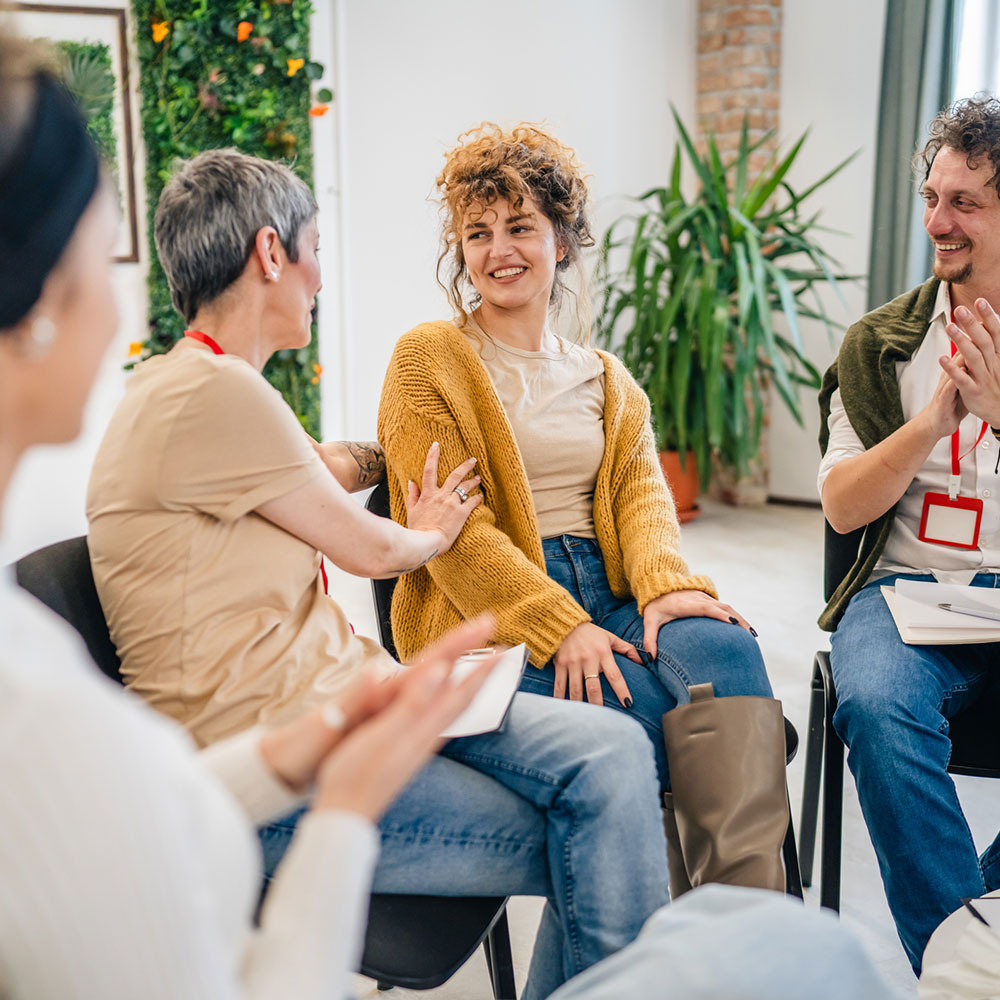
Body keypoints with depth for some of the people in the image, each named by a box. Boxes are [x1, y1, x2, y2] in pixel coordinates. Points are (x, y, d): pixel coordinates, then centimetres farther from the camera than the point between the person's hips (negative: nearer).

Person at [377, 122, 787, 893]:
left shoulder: (608, 380, 22)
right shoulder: (428, 359, 4)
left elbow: (641, 490, 7)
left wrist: (666, 585, -17)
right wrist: (559, 628, -18)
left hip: (606, 599, 5)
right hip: (491, 623, -4)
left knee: (724, 647, -28)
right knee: (698, 721, -27)